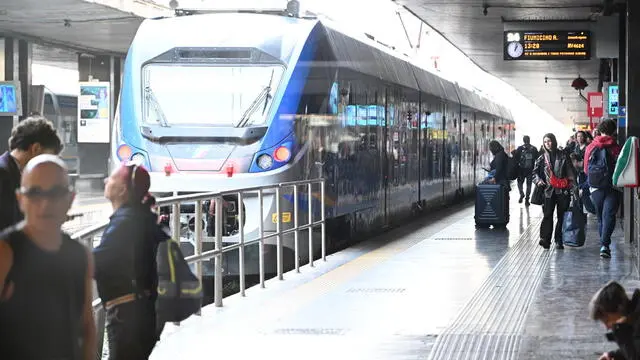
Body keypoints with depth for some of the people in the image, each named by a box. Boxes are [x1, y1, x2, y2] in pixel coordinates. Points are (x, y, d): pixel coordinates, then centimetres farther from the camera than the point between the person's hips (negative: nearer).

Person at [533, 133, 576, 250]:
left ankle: (559, 241, 9)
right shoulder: (542, 158, 10)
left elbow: (570, 171, 6)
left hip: (563, 191, 0)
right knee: (548, 215, -10)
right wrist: (538, 180, -6)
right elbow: (535, 172, 13)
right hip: (549, 190, 0)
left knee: (561, 216, 2)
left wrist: (572, 183, -5)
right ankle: (545, 239, -12)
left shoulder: (563, 155, 7)